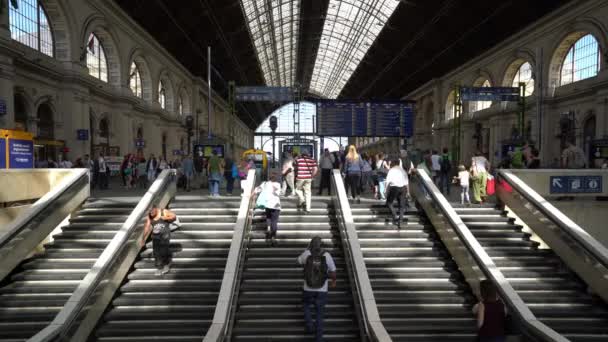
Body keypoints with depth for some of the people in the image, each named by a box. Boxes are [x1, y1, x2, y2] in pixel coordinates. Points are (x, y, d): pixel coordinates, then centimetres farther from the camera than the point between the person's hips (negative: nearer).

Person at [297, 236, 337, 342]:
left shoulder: (307, 254, -12)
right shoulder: (326, 255, -12)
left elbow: (299, 260, 11)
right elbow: (333, 271, -1)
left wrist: (308, 248, 13)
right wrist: (333, 281, 19)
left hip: (308, 289, 0)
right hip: (322, 291, 0)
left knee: (306, 305, 31)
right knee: (320, 314, 16)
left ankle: (309, 325, 16)